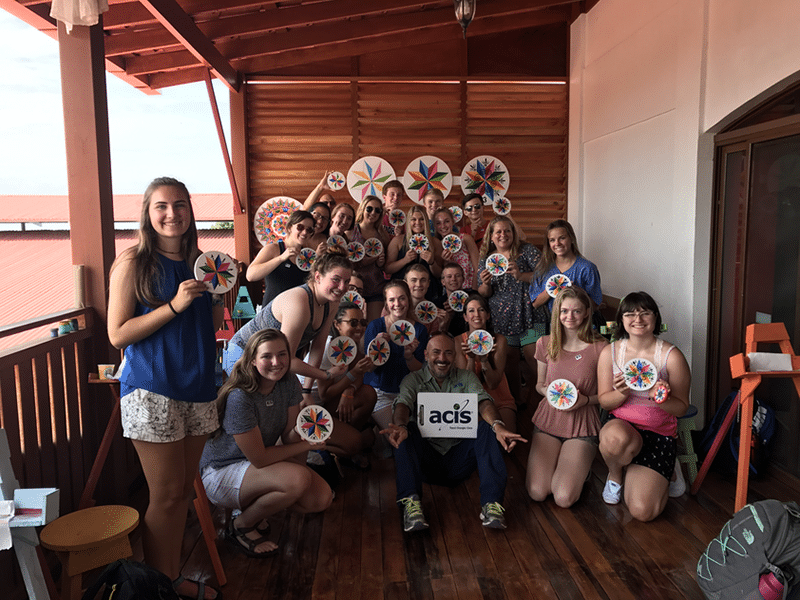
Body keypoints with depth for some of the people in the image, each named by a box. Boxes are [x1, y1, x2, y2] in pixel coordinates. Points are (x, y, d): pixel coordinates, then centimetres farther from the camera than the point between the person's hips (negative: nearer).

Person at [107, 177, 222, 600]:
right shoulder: (133, 263, -6)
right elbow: (118, 335, -11)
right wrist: (175, 304, -19)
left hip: (197, 387, 6)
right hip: (152, 390, -6)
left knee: (183, 491, 13)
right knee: (166, 495, -1)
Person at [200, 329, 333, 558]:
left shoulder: (289, 383, -7)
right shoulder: (239, 397, -29)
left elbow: (291, 433, -1)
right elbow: (259, 458, -24)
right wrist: (307, 445, -19)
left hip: (258, 468, 7)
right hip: (220, 474, -7)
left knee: (322, 498, -10)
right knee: (298, 479, -31)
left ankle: (253, 505, 12)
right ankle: (241, 525, -4)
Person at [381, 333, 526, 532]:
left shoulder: (466, 377, 12)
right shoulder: (413, 380, 8)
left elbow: (483, 402, -8)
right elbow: (403, 404, -14)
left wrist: (498, 425, -32)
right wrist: (400, 425, -39)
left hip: (458, 458, 1)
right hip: (425, 459, -1)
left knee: (486, 428, -23)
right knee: (407, 430, -28)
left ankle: (492, 503, -33)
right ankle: (411, 503, -39)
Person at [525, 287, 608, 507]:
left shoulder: (600, 348, -7)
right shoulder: (545, 344, 2)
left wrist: (585, 400, -18)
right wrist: (547, 392, -9)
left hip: (583, 425, -2)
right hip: (548, 421, 2)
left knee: (564, 498, -17)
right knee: (537, 492, -14)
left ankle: (579, 466, 16)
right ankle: (549, 460, 19)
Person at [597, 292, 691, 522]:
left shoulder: (671, 356, -8)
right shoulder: (610, 352, -2)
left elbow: (681, 408, -2)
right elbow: (604, 401, 2)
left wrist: (661, 398, -24)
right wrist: (621, 393, -21)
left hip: (659, 433, -1)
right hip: (620, 424, 1)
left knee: (643, 511, -15)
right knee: (615, 439, -41)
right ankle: (616, 475, -2)